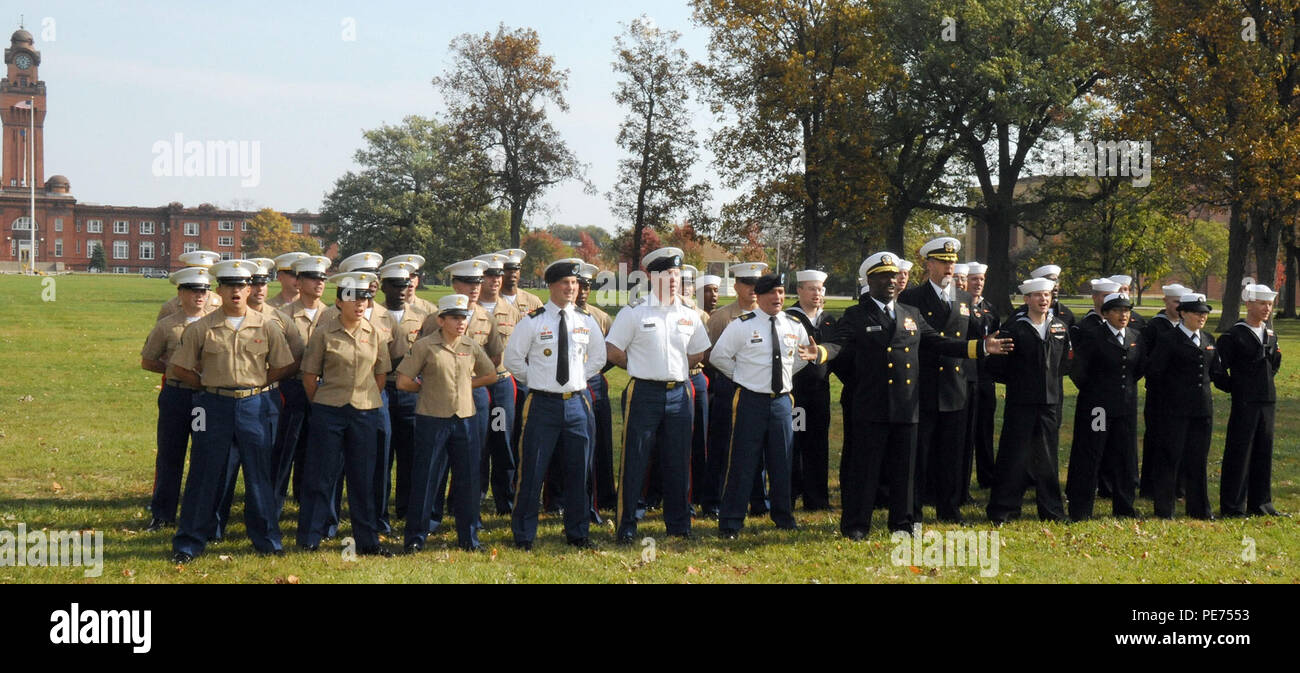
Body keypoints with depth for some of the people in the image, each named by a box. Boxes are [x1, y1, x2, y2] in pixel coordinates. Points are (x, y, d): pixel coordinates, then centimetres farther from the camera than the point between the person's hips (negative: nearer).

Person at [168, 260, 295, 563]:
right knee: (205, 475, 3)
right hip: (215, 407, -1)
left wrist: (255, 384, 3)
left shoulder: (267, 327, 2)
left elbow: (283, 366, 9)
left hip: (253, 406, 1)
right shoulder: (201, 328, -1)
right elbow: (180, 368, 5)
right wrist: (210, 386, 2)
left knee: (259, 475, 7)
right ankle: (189, 542, 10)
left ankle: (266, 538, 19)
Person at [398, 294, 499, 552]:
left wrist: (466, 384, 11)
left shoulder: (471, 347, 8)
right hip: (432, 419, -4)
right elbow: (403, 381, -4)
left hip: (464, 419, 4)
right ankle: (416, 537, 10)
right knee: (424, 478, 0)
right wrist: (429, 388, 7)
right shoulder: (425, 346, -5)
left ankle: (469, 537, 17)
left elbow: (490, 375, 22)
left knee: (468, 479, 6)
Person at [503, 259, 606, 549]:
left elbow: (598, 357, 20)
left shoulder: (586, 321, 6)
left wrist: (580, 378, 9)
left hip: (577, 403, 3)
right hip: (543, 404, -3)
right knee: (532, 471, -1)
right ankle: (524, 535, 9)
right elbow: (512, 358, 3)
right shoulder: (533, 321, -4)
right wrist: (535, 381, 1)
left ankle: (577, 532, 21)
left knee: (578, 471, 8)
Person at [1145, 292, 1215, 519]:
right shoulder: (1168, 339, -8)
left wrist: (1204, 388, 14)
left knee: (1199, 458, 11)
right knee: (1170, 458, -1)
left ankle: (1199, 508, 19)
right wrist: (1168, 392, 0)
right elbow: (1153, 372, -8)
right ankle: (1164, 509, 6)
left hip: (1203, 407, 6)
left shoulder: (1208, 339, 12)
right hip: (1176, 408, -6)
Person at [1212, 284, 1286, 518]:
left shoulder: (1270, 334, 12)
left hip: (1267, 401, 7)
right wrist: (1233, 387, -6)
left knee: (1263, 451, 10)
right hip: (1244, 402, -7)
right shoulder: (1234, 336, -9)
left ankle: (1260, 503, 19)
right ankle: (1232, 505, 3)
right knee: (1239, 453, -3)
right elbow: (1217, 367, -10)